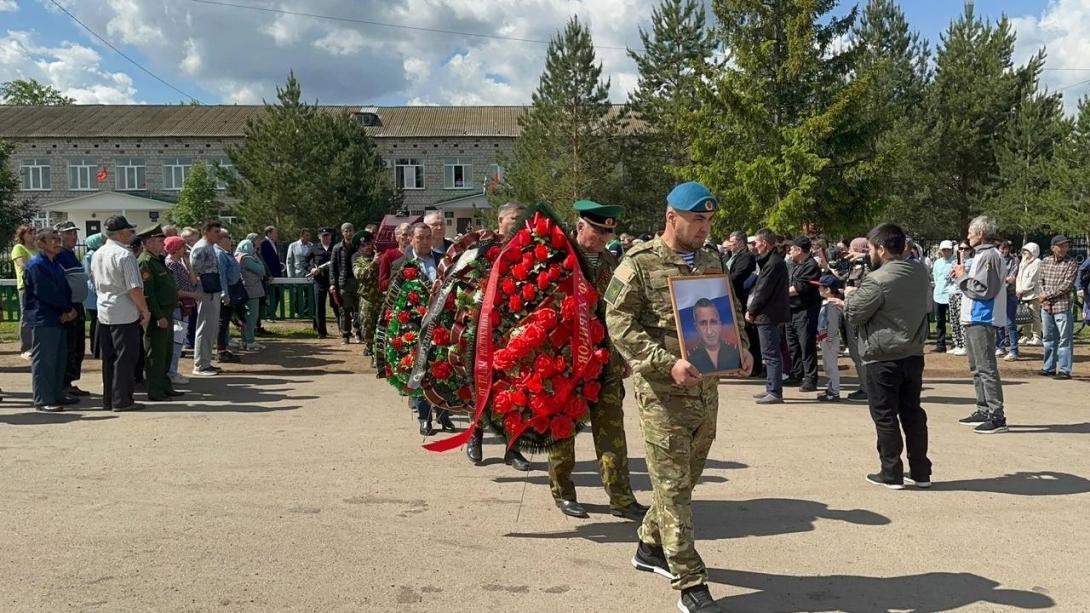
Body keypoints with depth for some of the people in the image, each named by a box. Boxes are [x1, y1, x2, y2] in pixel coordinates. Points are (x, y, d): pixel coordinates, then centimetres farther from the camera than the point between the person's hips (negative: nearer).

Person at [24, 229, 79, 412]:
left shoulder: (55, 264, 17)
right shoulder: (36, 265, -11)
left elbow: (65, 290, 11)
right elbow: (47, 293, -17)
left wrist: (68, 310, -7)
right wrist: (68, 309, -9)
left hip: (59, 319, 9)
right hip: (42, 319, -9)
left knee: (59, 358, 13)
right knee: (43, 360, -5)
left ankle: (57, 395, 22)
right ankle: (42, 400, -2)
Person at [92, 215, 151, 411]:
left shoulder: (97, 255, 11)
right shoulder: (124, 255, -16)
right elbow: (135, 288, -19)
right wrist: (145, 310, -8)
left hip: (104, 312, 8)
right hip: (124, 314, -8)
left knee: (108, 358, 13)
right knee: (125, 358, -2)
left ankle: (108, 399, 19)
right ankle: (121, 400, 0)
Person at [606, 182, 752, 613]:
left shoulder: (712, 262, 13)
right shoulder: (640, 264, -8)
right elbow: (620, 324, -12)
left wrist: (741, 349, 3)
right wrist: (668, 363, -23)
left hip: (707, 390, 7)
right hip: (662, 392, -7)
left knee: (685, 480, 17)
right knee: (673, 486, -3)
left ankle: (651, 547, 38)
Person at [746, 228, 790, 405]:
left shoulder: (773, 263, -17)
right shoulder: (773, 260, 15)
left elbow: (763, 291, -19)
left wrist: (751, 311, -10)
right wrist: (752, 309, 11)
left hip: (768, 315, -10)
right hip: (769, 313, 10)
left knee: (771, 354, -7)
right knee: (770, 354, 15)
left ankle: (775, 392, -5)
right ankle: (772, 389, 22)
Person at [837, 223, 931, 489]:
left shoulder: (878, 280, -20)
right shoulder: (920, 271, 4)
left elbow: (854, 314, -12)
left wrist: (850, 295, 7)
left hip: (884, 359, -7)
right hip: (913, 355, 7)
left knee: (885, 417, 3)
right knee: (913, 412, 15)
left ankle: (891, 474, 10)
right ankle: (920, 472, 21)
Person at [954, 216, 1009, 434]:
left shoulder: (989, 256, -14)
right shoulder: (981, 255, 18)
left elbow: (984, 289, -21)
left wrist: (963, 277, -10)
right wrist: (963, 275, 7)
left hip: (982, 320, -11)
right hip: (974, 319, 11)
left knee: (986, 368, -11)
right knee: (977, 367, 17)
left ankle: (997, 416, -10)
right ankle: (984, 410, 25)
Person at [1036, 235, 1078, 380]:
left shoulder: (1071, 263, -5)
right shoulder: (1046, 261, 10)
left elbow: (1067, 285, -12)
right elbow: (1040, 280, 11)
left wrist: (1048, 295, -12)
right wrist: (1042, 295, -6)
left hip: (1062, 307, -5)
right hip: (1046, 307, 5)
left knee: (1064, 339, -3)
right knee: (1049, 338, 14)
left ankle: (1064, 370, 0)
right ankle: (1049, 368, 23)